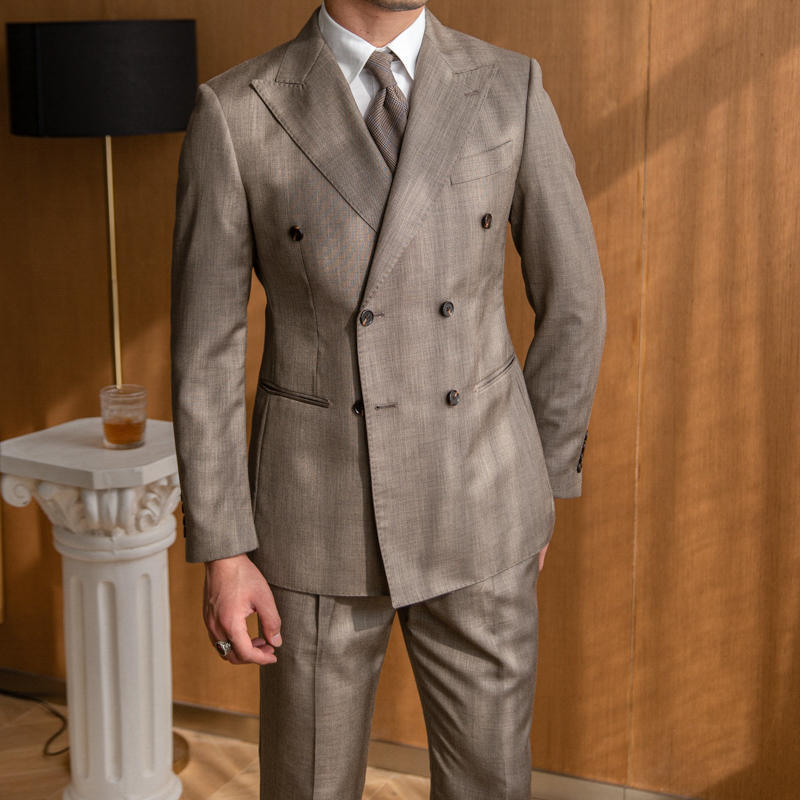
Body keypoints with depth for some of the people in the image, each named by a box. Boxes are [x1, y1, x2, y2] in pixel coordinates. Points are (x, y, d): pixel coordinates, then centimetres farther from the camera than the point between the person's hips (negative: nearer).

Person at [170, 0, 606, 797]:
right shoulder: (235, 111, -9)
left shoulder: (510, 89, -4)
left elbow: (571, 301, 4)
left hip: (474, 507, 2)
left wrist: (542, 485, 8)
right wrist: (220, 553, -7)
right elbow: (204, 350, -6)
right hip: (321, 513, -1)